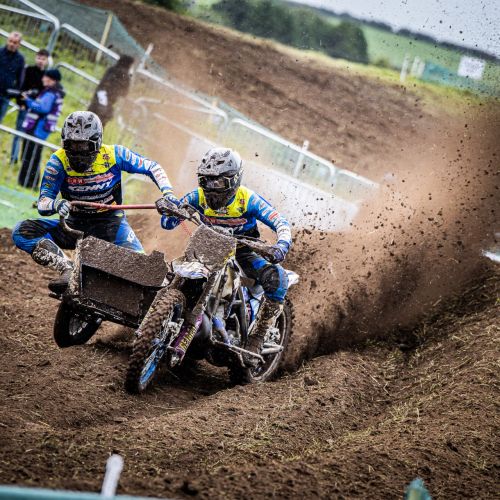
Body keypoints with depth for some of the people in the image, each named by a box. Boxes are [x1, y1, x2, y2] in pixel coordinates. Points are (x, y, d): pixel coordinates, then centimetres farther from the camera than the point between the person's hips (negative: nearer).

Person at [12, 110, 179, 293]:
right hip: (75, 225, 2)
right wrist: (56, 205, -40)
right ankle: (68, 270, -35)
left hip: (110, 223, -1)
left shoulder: (113, 154, -12)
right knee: (21, 231, -23)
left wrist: (168, 193, -17)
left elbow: (153, 167, -1)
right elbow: (42, 204, -16)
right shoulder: (58, 161, -13)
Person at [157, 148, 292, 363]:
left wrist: (281, 246, -46)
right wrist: (166, 208, -33)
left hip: (243, 252, -3)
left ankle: (257, 336, -21)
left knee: (277, 278, -29)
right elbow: (168, 223, -8)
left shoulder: (248, 200, -19)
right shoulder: (199, 197, -11)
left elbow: (280, 223, -24)